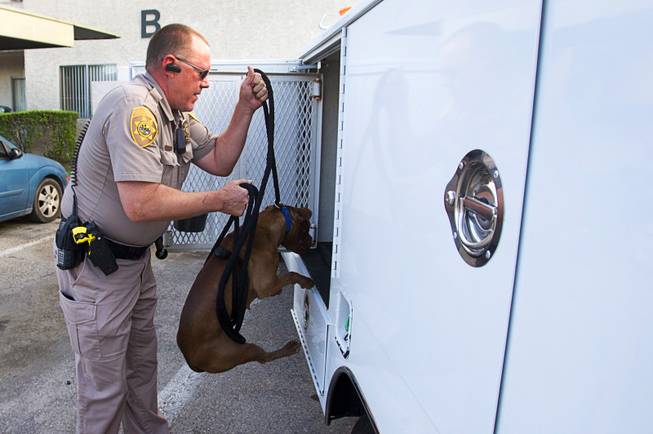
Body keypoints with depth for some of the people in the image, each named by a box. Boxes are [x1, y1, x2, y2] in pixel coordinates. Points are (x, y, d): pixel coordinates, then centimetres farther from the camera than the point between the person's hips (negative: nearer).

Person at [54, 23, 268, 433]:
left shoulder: (178, 113, 5)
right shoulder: (136, 107, -26)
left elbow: (219, 161, 8)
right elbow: (140, 204, -34)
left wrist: (245, 109, -2)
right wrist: (219, 200, -23)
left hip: (136, 257, 9)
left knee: (143, 363, 23)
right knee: (105, 385, 6)